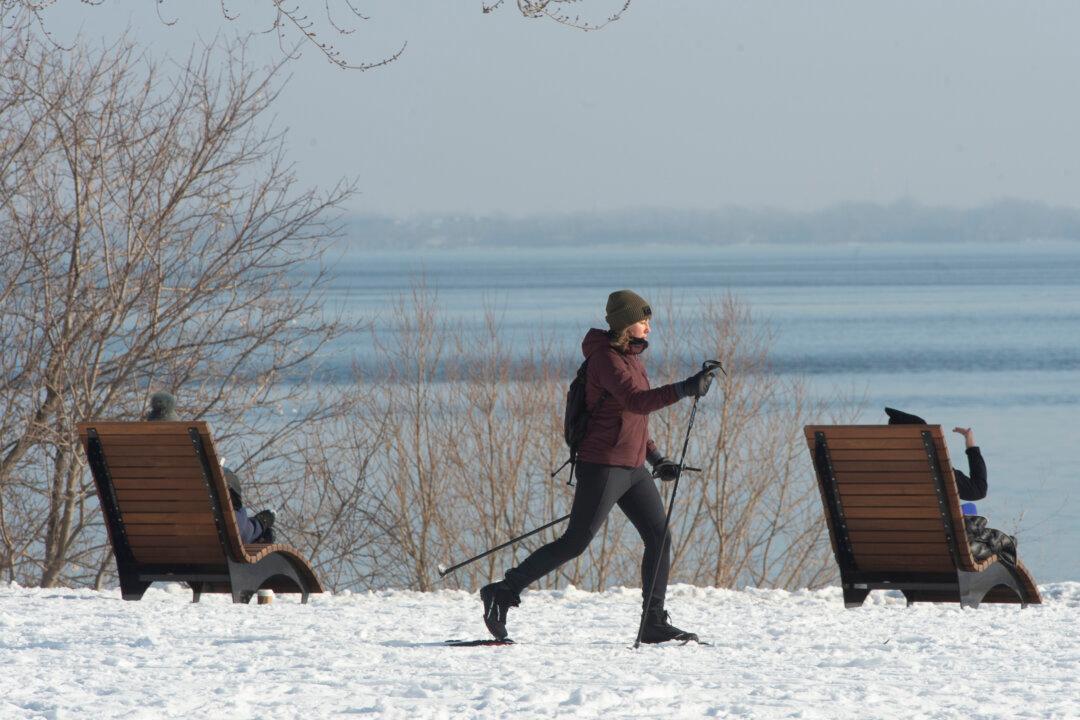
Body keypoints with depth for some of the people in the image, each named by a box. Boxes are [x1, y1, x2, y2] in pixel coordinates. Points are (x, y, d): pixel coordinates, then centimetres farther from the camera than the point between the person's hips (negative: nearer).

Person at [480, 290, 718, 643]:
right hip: (603, 465, -9)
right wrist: (683, 389, -35)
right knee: (575, 543, -8)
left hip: (632, 468, 9)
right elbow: (635, 401, -30)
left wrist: (655, 457, 21)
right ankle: (502, 593, 0)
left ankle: (654, 623, 6)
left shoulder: (630, 356, 15)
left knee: (659, 538, 3)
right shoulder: (605, 359, -15)